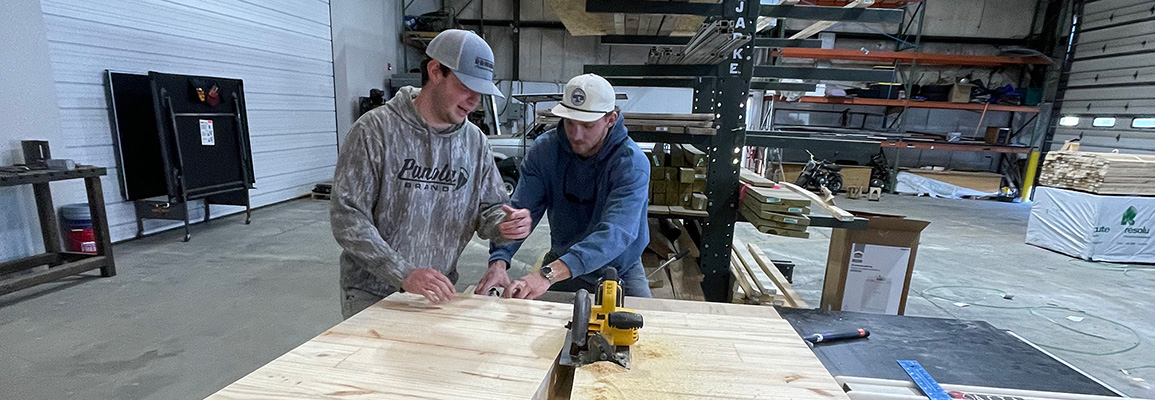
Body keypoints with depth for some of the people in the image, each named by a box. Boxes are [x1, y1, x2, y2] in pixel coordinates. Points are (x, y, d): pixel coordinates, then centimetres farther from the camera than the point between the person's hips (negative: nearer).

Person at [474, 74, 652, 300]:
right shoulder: (545, 149, -13)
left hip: (619, 269, -2)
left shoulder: (632, 163, -26)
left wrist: (549, 275, -51)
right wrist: (499, 261, -37)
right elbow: (520, 211, -18)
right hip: (561, 260, 2)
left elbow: (615, 232, -40)